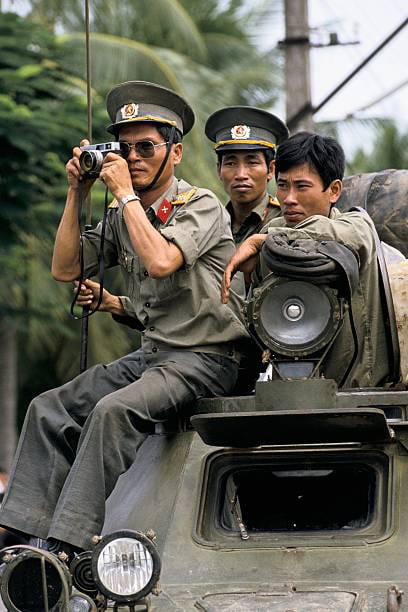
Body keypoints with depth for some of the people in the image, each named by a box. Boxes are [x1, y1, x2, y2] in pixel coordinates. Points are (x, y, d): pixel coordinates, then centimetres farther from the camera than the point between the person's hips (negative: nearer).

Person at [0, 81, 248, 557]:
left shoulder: (200, 206, -10)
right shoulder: (122, 215, 11)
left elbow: (160, 261, -28)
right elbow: (65, 269, 8)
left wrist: (126, 193, -19)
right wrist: (76, 195, 3)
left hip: (205, 360, -9)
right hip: (151, 355, 9)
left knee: (113, 410, -31)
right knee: (50, 410, -2)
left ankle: (67, 544, -32)